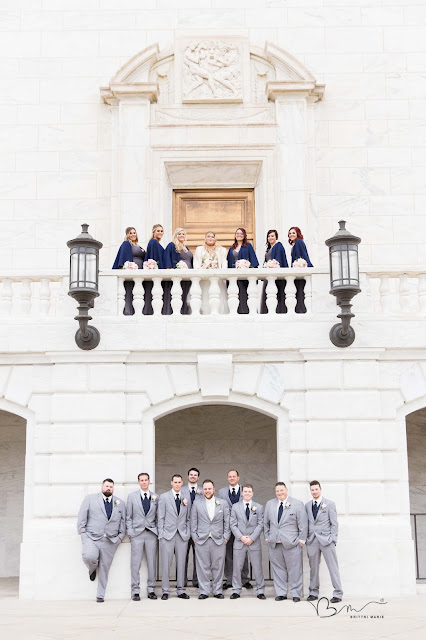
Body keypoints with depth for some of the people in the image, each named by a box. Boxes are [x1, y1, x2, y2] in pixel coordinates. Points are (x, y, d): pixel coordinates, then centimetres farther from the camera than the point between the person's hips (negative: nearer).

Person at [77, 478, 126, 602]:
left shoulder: (120, 503, 14)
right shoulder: (90, 499, 7)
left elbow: (123, 521, 16)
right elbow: (82, 516, 4)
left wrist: (121, 536, 7)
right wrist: (82, 532, -4)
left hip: (110, 541, 2)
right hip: (91, 537, -2)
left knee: (104, 568, 2)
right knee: (89, 557, -27)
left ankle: (100, 595, 14)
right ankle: (92, 569, 9)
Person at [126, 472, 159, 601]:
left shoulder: (155, 497, 9)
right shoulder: (132, 496, 8)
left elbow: (158, 516, 11)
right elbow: (128, 516, 7)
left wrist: (158, 531, 2)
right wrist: (130, 532, -1)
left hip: (151, 533, 1)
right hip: (137, 533, -1)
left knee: (152, 563, 2)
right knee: (135, 563, -2)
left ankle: (151, 590, 11)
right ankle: (135, 591, 4)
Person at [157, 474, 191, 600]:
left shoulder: (186, 498, 10)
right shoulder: (164, 497, 3)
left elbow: (188, 518, 13)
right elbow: (161, 517, 2)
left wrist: (188, 533, 4)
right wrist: (160, 534, -4)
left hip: (182, 535, 2)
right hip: (168, 534, -2)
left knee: (181, 563, 4)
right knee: (166, 563, -2)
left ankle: (180, 590, 13)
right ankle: (165, 590, 7)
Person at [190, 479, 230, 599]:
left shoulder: (223, 503, 8)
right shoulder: (197, 503, 7)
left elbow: (227, 522, 8)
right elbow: (193, 522, 8)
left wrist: (226, 537, 1)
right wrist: (194, 537, 1)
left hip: (219, 540, 0)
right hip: (201, 540, 0)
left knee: (218, 567, 3)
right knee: (203, 567, 1)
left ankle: (217, 591, 13)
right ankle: (204, 591, 9)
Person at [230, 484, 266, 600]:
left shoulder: (259, 507, 5)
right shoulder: (235, 507, 6)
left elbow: (260, 524, 0)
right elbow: (233, 525, 2)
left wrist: (252, 538, -10)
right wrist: (241, 537, -10)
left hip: (254, 542, -1)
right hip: (239, 542, 1)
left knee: (258, 568, 2)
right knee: (237, 567, 3)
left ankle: (260, 591, 11)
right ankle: (236, 591, 13)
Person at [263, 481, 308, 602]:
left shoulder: (298, 504, 1)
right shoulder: (270, 504, 12)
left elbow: (303, 523, -1)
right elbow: (265, 522, 19)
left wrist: (301, 539, -5)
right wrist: (267, 537, 13)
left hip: (291, 542, -3)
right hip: (274, 543, 3)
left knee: (294, 569, -1)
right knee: (278, 568, 6)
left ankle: (296, 594, 9)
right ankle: (280, 593, 14)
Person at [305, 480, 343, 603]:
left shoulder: (329, 504, 2)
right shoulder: (307, 505, 11)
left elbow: (334, 523, 0)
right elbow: (306, 523, 13)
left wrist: (333, 539, -7)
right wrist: (305, 538, 4)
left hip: (326, 540, -3)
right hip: (312, 541, 3)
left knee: (333, 567, -3)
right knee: (313, 568, 8)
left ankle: (337, 594, 1)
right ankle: (313, 592, 17)